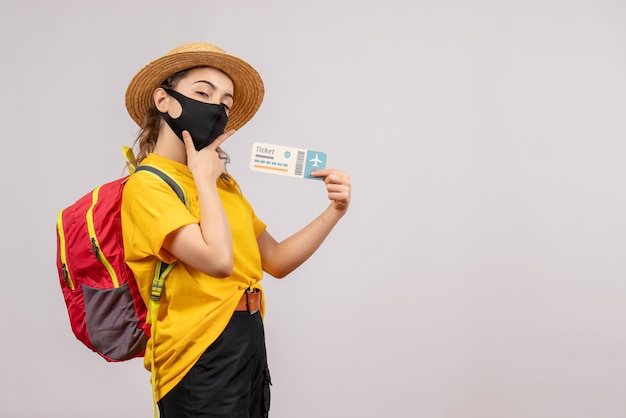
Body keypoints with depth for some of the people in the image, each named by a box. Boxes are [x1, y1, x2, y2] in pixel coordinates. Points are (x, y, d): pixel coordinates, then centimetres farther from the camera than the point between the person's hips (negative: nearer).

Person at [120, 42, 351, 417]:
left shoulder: (224, 182, 12)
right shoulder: (146, 185, -12)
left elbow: (277, 261, 11)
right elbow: (218, 260, -25)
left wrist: (334, 212, 0)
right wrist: (203, 176, -12)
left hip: (251, 347, 8)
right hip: (201, 358, -7)